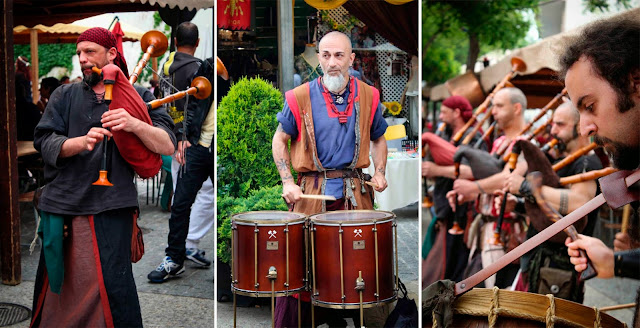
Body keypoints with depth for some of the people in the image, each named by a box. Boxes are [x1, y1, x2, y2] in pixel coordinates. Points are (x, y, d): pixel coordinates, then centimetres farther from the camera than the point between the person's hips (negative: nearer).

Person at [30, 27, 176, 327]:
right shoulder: (65, 95, 15)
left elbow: (168, 146, -2)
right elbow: (45, 142, 3)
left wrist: (135, 125, -20)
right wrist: (82, 142, -17)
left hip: (110, 208, -3)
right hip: (61, 205, 3)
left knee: (112, 288, -12)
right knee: (53, 285, 12)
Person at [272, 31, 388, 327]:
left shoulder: (368, 96, 5)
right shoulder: (301, 97, -3)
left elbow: (378, 138, 18)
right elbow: (280, 140, 7)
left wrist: (379, 173, 2)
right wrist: (287, 182, -4)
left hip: (355, 191, 2)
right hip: (311, 190, -2)